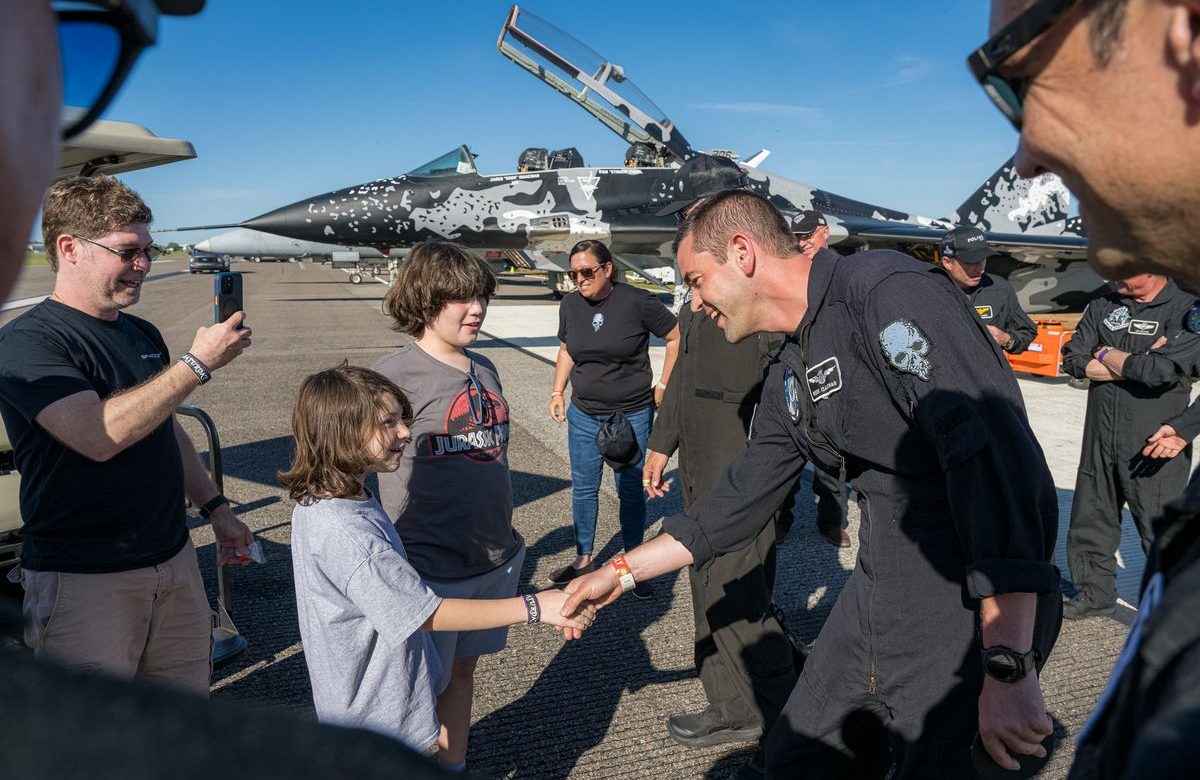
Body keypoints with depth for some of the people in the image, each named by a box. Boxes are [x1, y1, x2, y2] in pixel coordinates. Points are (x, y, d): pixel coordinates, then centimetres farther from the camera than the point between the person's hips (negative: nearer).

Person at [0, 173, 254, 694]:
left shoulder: (144, 334, 12)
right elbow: (98, 435, -27)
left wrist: (215, 508, 19)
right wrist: (198, 363, -23)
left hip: (173, 560, 7)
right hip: (84, 578, -6)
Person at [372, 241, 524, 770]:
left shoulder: (484, 369, 8)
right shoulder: (394, 375, -13)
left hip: (497, 557, 6)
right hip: (430, 566, -6)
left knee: (463, 668, 21)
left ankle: (455, 765, 39)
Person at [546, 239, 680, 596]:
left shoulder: (637, 302, -14)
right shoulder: (570, 304, 0)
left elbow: (677, 337, -4)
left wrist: (663, 385, -4)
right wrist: (558, 392, 7)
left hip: (632, 414, -4)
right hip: (584, 414, 4)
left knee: (631, 491, 6)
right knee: (583, 488, 12)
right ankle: (584, 558, 29)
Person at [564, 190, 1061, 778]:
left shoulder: (886, 291, -18)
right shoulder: (789, 378, 10)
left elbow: (992, 453, -27)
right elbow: (742, 499, 18)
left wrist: (1009, 664, -30)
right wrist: (623, 571, 19)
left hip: (980, 603, -8)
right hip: (880, 587, 8)